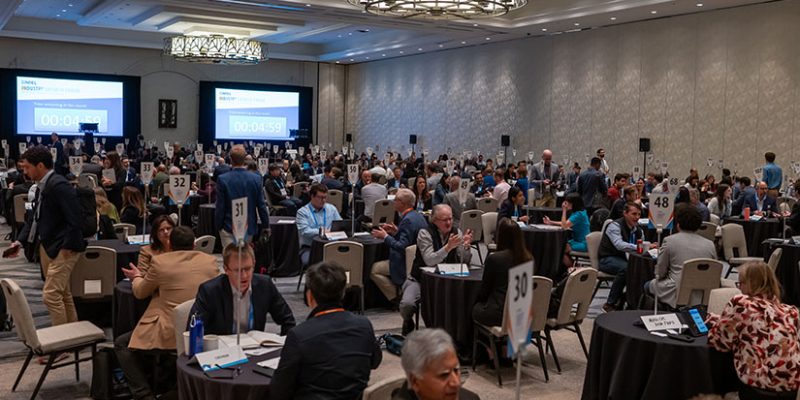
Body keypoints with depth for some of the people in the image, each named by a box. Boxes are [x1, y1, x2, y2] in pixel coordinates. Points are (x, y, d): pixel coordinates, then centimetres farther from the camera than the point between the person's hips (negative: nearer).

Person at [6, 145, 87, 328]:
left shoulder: (59, 185, -20)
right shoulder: (42, 185, 9)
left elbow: (76, 220, -24)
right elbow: (35, 217, 17)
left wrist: (66, 247, -19)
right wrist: (20, 241, 8)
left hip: (63, 249, -9)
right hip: (47, 246, 9)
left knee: (50, 295, -8)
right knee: (63, 294, 16)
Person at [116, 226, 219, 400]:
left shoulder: (160, 261, -8)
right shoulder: (210, 261, 2)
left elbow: (140, 292, 9)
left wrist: (136, 277, 32)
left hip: (169, 335, -5)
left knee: (121, 344, 18)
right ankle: (171, 380, 30)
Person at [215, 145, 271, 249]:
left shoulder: (222, 179, -12)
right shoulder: (255, 179, -7)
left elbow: (220, 207, -9)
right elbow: (261, 205, -3)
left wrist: (218, 226, 4)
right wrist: (266, 225, 8)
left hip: (229, 228, -3)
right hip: (249, 228, 3)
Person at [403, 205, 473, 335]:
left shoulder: (456, 232, 0)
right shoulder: (425, 233, -12)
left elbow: (464, 263, -2)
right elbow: (429, 261, -25)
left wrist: (466, 246, -21)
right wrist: (448, 247, -36)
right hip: (421, 279, -3)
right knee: (407, 304, -27)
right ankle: (408, 323, 11)